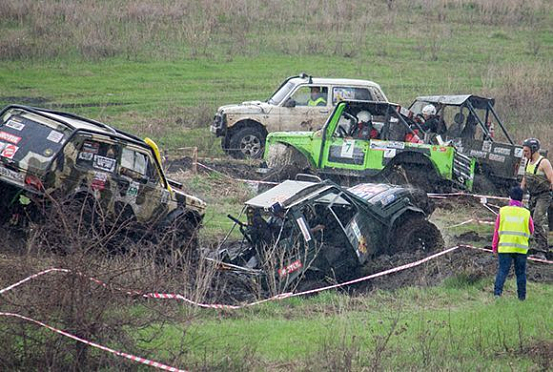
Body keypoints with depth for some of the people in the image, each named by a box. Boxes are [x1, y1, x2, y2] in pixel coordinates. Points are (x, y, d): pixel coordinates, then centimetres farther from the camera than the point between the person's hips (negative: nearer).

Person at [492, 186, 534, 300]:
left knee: (502, 270, 1)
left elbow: (497, 230, 3)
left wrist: (494, 246, 12)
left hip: (505, 247, 0)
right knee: (520, 272, 10)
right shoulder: (526, 213, -2)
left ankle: (497, 292, -13)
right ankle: (522, 296, 13)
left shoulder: (503, 211, -2)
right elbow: (531, 231, 10)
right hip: (521, 248, 0)